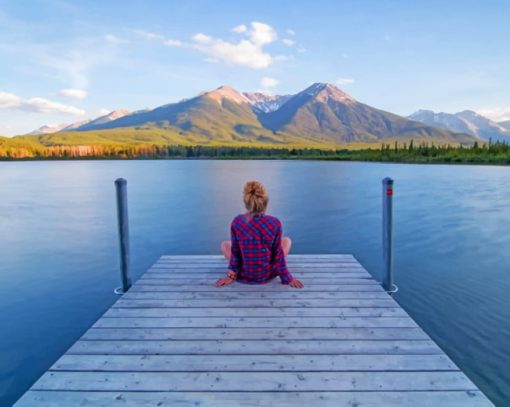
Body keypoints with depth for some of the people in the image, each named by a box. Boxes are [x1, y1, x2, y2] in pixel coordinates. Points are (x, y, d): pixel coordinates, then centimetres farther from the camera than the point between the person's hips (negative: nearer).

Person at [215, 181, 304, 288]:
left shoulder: (237, 222, -17)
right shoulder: (275, 223, -19)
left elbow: (235, 251, -7)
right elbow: (278, 254, -11)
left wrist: (231, 275, 7)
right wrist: (287, 278, 3)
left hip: (243, 275, 1)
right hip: (267, 275, 0)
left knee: (225, 244, 27)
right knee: (287, 240, 22)